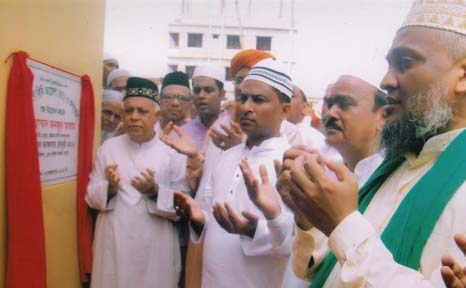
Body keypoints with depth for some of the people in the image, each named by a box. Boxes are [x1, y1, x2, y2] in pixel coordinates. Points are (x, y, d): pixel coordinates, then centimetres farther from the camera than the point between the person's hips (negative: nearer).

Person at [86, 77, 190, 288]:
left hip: (155, 248, -2)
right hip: (114, 245, 2)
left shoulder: (172, 152, -4)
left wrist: (154, 191, -20)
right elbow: (92, 196, 6)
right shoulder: (108, 147, 4)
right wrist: (110, 188, -14)